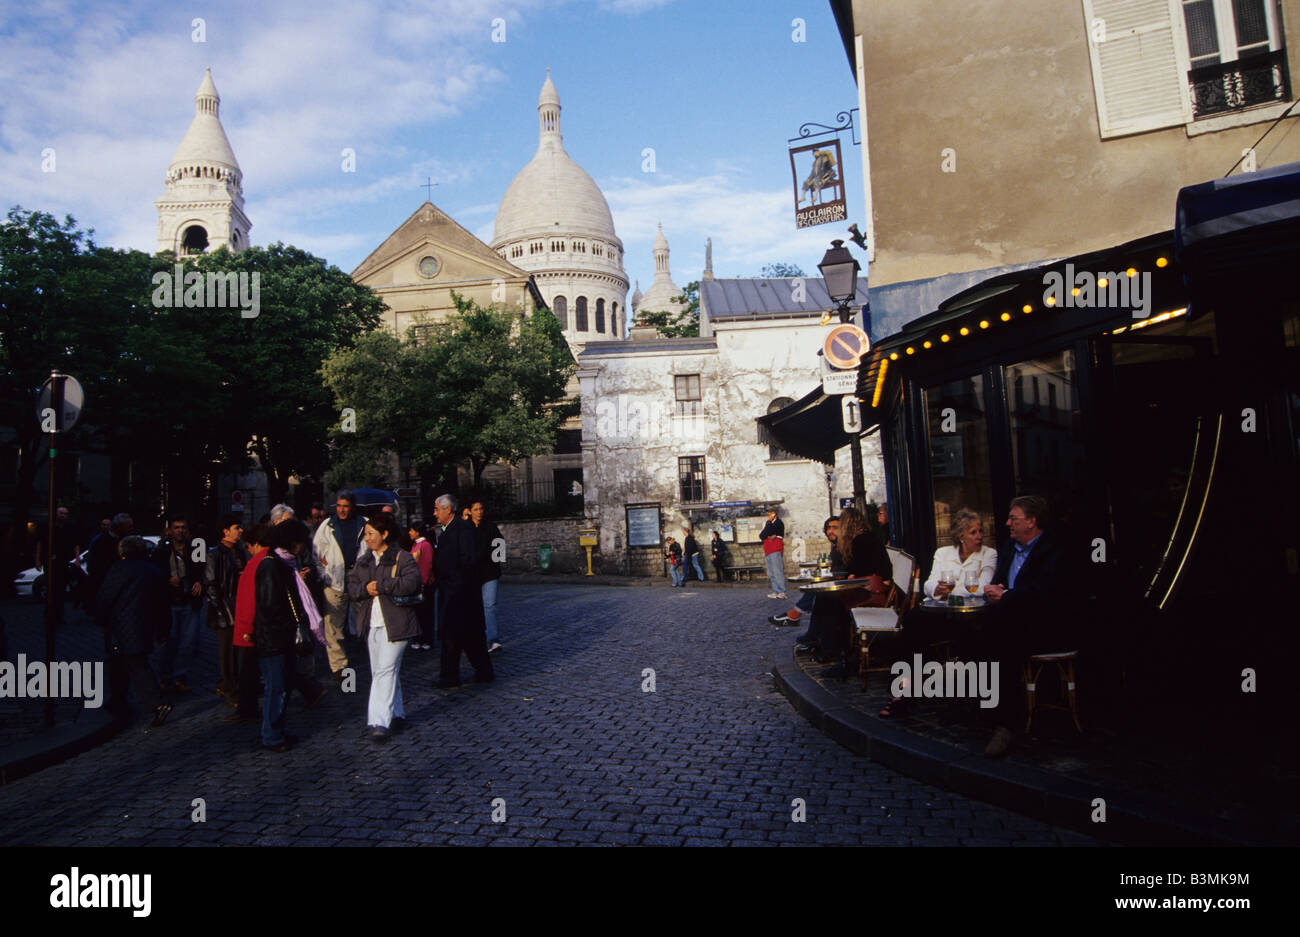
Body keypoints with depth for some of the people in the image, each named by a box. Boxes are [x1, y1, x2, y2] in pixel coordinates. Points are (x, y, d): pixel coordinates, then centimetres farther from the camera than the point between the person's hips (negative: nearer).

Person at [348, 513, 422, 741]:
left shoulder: (403, 558, -6)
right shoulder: (363, 561, 15)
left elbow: (410, 583, -20)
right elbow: (351, 587, 11)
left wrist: (380, 585, -17)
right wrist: (365, 589, -11)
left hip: (395, 624, -7)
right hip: (371, 625, 7)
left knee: (386, 670, -12)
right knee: (379, 671, 12)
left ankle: (380, 721, -11)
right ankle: (396, 714, 23)